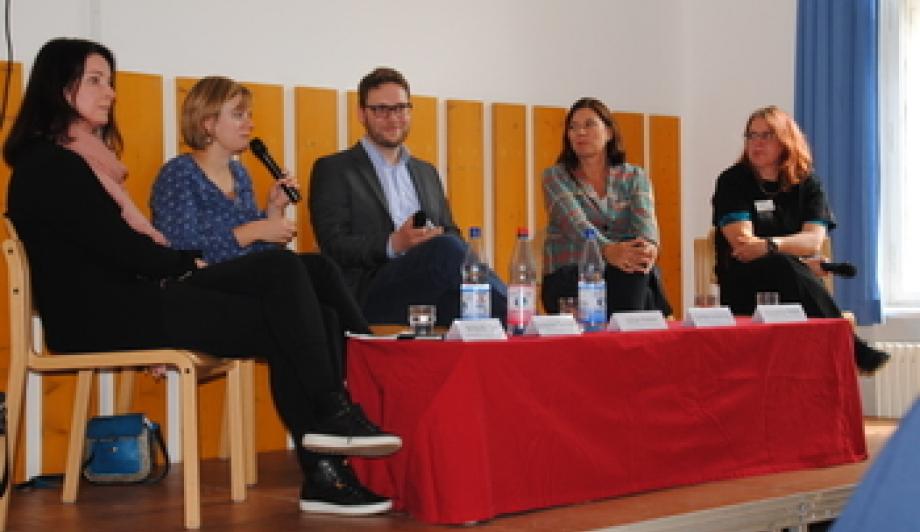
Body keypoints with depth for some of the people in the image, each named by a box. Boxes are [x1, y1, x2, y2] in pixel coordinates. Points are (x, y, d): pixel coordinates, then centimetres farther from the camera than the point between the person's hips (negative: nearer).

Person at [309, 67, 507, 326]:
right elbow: (333, 246, -1)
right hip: (372, 294, -5)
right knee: (446, 248, -34)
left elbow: (452, 234, 25)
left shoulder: (426, 173, 30)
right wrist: (393, 244, -18)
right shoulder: (333, 170, 10)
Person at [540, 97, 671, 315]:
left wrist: (649, 246, -37)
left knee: (640, 265, -36)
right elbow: (575, 223, -16)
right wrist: (609, 250, -39)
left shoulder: (635, 177, 11)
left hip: (629, 276, 3)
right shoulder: (555, 177, 3)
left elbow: (645, 218, -10)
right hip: (568, 278, -3)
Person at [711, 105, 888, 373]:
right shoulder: (732, 181, 1)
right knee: (783, 267, -37)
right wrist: (798, 259, -12)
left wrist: (769, 245, -27)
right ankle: (850, 348, -39)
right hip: (743, 284, -2)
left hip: (795, 279, 2)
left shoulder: (807, 183, 8)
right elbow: (742, 242, -11)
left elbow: (813, 240, -8)